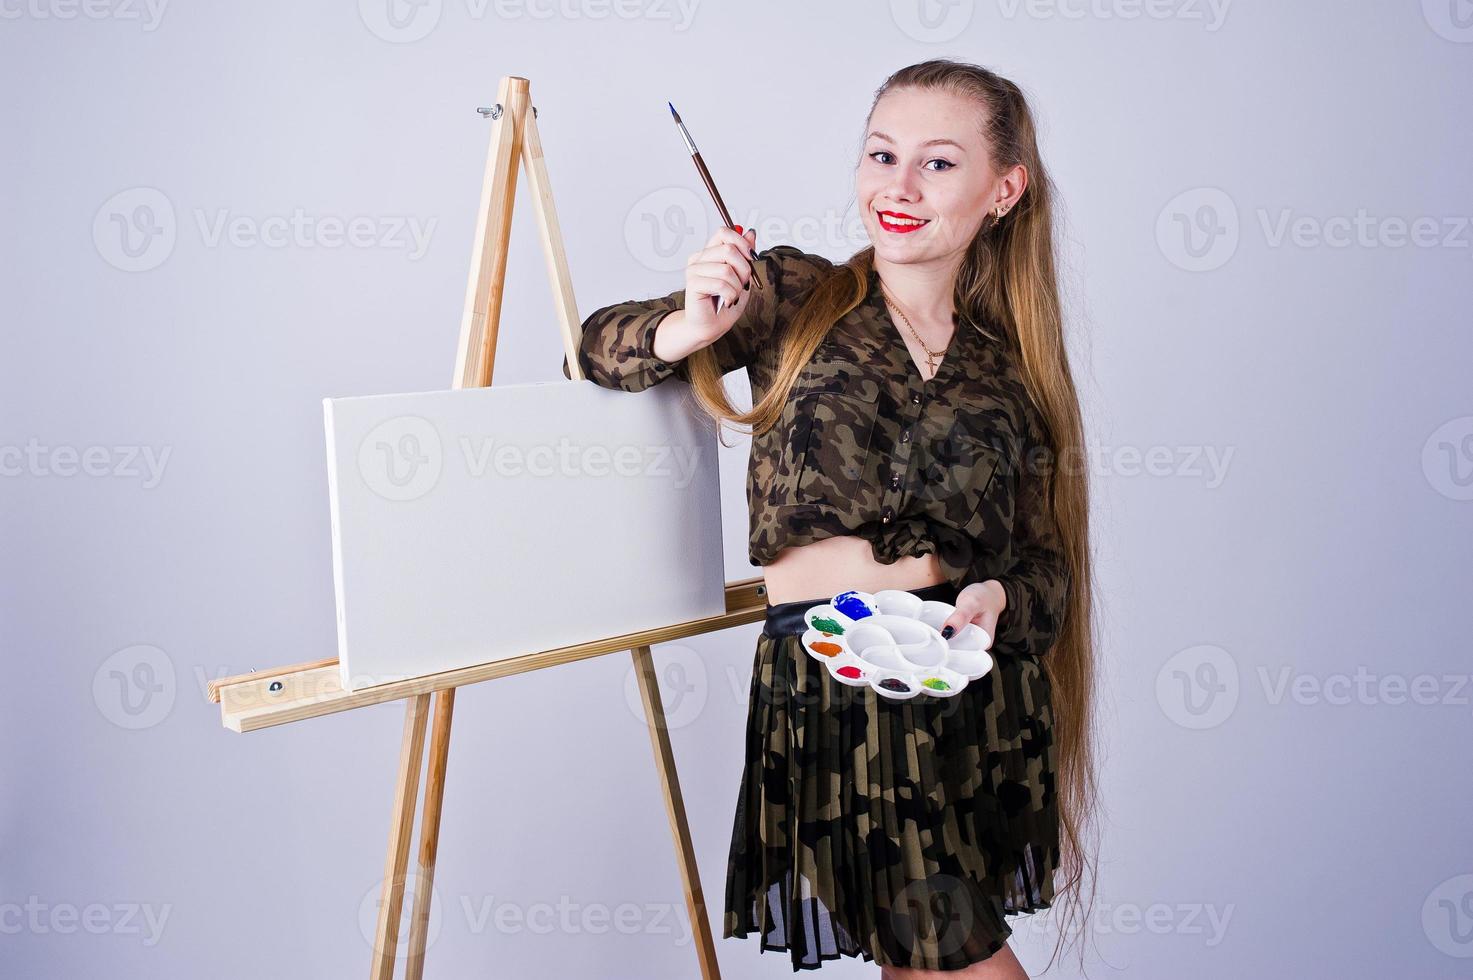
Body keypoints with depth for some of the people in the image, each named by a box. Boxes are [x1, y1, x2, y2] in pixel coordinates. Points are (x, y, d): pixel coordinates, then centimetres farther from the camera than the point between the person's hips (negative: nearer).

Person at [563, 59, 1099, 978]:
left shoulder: (1012, 368, 9)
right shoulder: (793, 296, 2)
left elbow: (1050, 560, 10)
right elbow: (595, 351, 5)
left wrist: (998, 599, -12)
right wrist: (694, 327, -15)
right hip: (826, 687, -3)